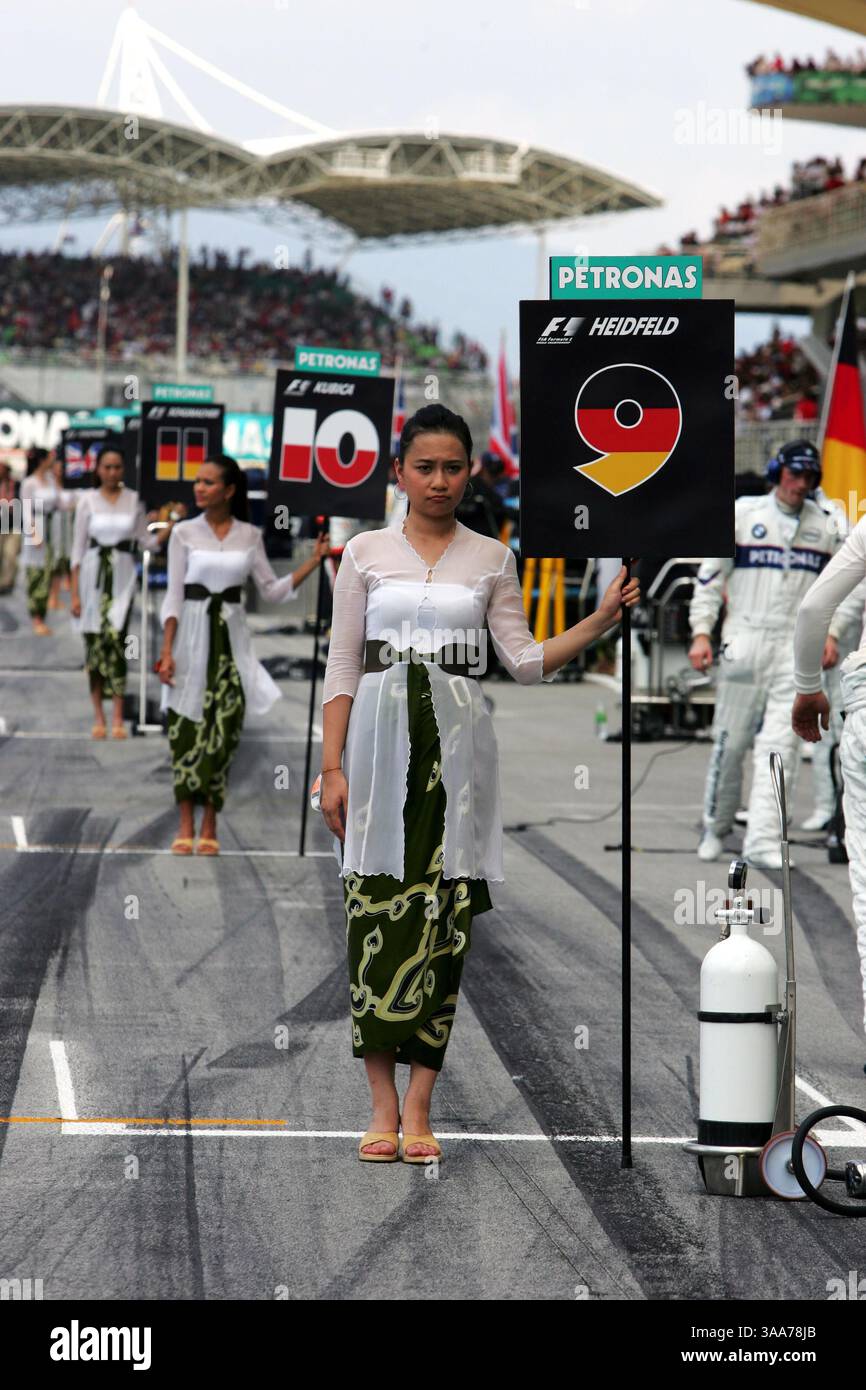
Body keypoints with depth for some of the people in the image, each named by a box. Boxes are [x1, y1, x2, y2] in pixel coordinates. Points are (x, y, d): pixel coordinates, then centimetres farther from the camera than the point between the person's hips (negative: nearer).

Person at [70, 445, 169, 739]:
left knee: (116, 640, -13)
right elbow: (78, 547, 1)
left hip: (122, 574, 0)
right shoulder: (87, 499, 1)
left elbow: (147, 541, 9)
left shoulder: (133, 500, 5)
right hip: (93, 573, 0)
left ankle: (117, 718, -12)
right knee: (94, 643, 2)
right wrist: (74, 593, -2)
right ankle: (98, 717, 11)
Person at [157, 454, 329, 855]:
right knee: (187, 728, -3)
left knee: (222, 730, 0)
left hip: (230, 640, 1)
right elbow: (173, 596, -1)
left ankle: (210, 826, 6)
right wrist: (166, 651, -8)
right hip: (192, 635, -1)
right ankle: (186, 825, 2)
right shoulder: (185, 533, 0)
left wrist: (314, 560, 0)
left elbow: (272, 591, 7)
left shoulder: (249, 536, 5)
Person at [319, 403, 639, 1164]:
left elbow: (525, 660, 6)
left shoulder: (491, 558, 9)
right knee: (378, 909, -5)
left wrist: (600, 621, -7)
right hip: (381, 732, -1)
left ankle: (419, 1105, 0)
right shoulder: (366, 553, 6)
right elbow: (342, 668, 5)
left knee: (445, 914, -3)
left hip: (458, 742, 1)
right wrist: (333, 765, -3)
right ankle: (383, 1104, -1)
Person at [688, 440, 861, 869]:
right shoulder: (742, 513, 4)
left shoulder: (825, 525, 10)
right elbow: (710, 575, 4)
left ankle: (763, 841, -14)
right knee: (731, 739, 1)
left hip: (798, 646, 1)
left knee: (782, 743, -10)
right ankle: (715, 828, 20)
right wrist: (701, 633, -4)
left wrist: (831, 632, 2)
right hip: (744, 640, -1)